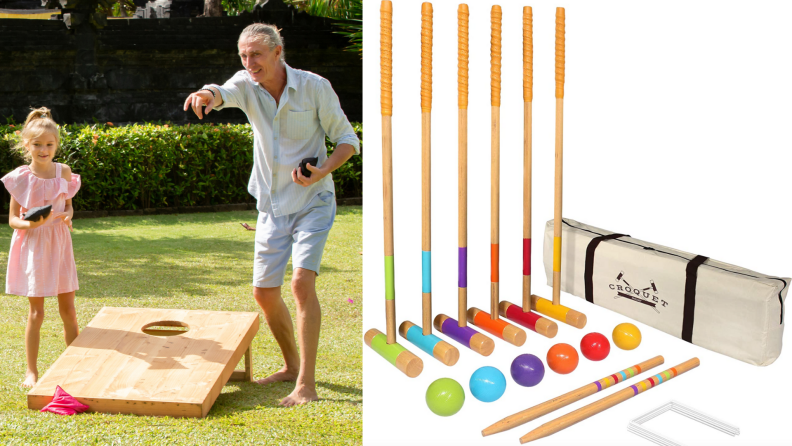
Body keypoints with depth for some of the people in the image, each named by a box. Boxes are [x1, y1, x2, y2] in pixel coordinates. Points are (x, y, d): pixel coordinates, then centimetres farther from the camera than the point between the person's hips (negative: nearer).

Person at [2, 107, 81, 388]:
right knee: (36, 311, 0)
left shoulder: (64, 172, 2)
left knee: (68, 307, 8)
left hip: (59, 243, 3)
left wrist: (67, 216, -10)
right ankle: (31, 371, 12)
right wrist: (30, 224, -25)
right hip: (32, 245, -3)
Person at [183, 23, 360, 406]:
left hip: (312, 202, -5)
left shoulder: (315, 87, -10)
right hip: (271, 206, 5)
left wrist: (323, 171, -22)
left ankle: (306, 385, -17)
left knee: (302, 282, -21)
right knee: (265, 292, 7)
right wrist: (208, 94, -52)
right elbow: (225, 93, -27)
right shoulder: (247, 84, -3)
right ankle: (291, 365, 30)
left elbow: (348, 139, -3)